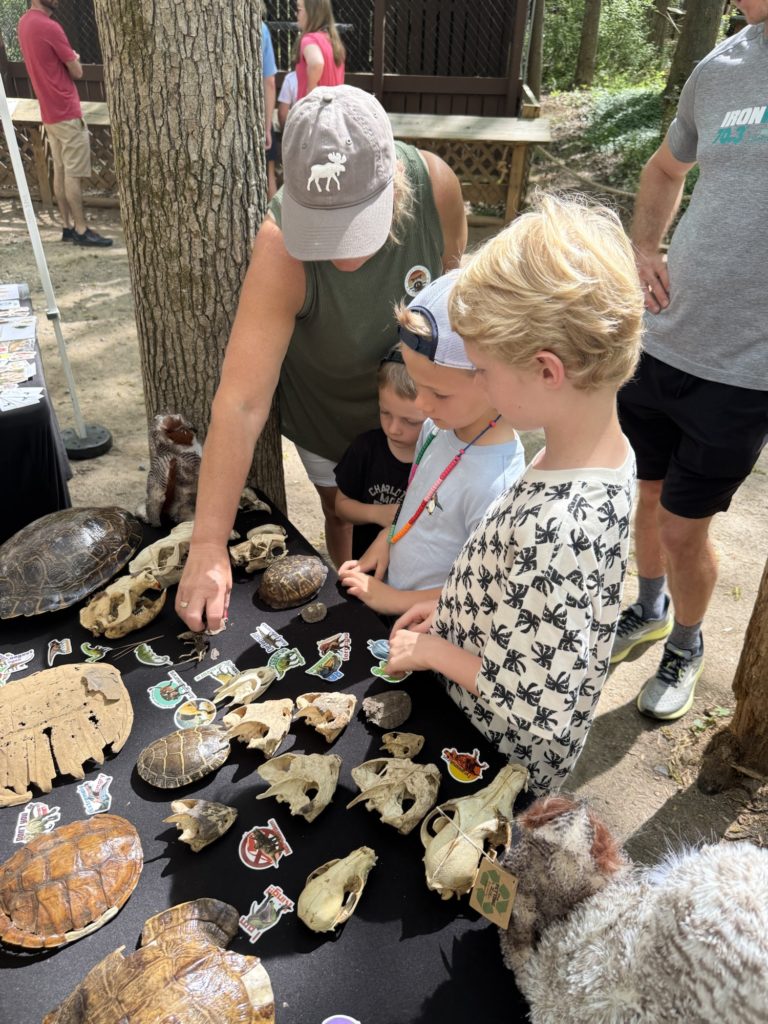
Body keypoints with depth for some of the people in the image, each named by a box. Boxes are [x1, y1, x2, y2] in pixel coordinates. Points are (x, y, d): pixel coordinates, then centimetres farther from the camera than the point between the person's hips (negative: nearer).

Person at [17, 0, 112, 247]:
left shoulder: (24, 23, 11)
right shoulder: (49, 27, -18)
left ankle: (68, 226, 15)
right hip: (66, 113, -9)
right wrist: (73, 59, 8)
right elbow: (77, 72, -11)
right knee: (73, 174, -5)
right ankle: (81, 230, -1)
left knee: (60, 171, 10)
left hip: (49, 112, 9)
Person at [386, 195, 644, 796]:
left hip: (497, 760, -7)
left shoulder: (555, 529, -40)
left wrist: (433, 649, -19)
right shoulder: (607, 451, -11)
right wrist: (453, 608, 2)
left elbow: (539, 711, -32)